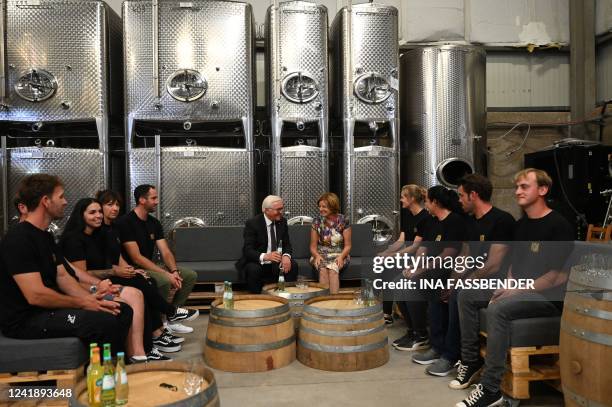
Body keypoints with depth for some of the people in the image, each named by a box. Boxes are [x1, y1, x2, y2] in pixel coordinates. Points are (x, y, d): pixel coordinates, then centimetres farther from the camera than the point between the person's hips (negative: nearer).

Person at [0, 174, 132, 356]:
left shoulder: (45, 236, 15)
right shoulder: (19, 239, -18)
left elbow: (62, 276, 12)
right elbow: (35, 295, -24)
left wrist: (90, 298, -5)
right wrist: (83, 303, -15)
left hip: (49, 307, 10)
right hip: (25, 318, -10)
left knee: (123, 311, 0)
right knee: (107, 322, -27)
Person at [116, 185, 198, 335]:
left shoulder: (154, 223, 9)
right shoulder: (126, 223, -16)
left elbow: (166, 252, 4)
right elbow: (136, 258, -21)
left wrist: (174, 271, -17)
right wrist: (167, 274, -25)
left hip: (151, 267, 8)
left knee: (190, 275, -3)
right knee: (164, 281, -34)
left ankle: (171, 318, -1)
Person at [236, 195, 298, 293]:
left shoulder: (282, 221, 1)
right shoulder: (252, 223, -14)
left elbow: (287, 244, 3)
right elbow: (248, 250, -22)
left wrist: (286, 255, -22)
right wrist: (265, 256, -41)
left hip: (276, 262, 4)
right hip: (257, 262, -4)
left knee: (293, 265, -22)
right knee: (253, 269, -34)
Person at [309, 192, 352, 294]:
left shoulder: (343, 221, -3)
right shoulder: (317, 222, 1)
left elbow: (347, 245, 0)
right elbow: (313, 246, 5)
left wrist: (341, 256, -19)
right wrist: (317, 256, -16)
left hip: (338, 254, -1)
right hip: (321, 254, 1)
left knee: (333, 269, -34)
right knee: (322, 269, -33)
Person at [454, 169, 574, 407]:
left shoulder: (558, 226, -13)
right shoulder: (521, 225, 12)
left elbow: (559, 276, -17)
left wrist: (520, 290, -20)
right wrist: (508, 285, -1)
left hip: (548, 296, -9)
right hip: (519, 289, 9)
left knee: (498, 309, -34)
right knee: (467, 296, -3)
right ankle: (471, 360, 4)